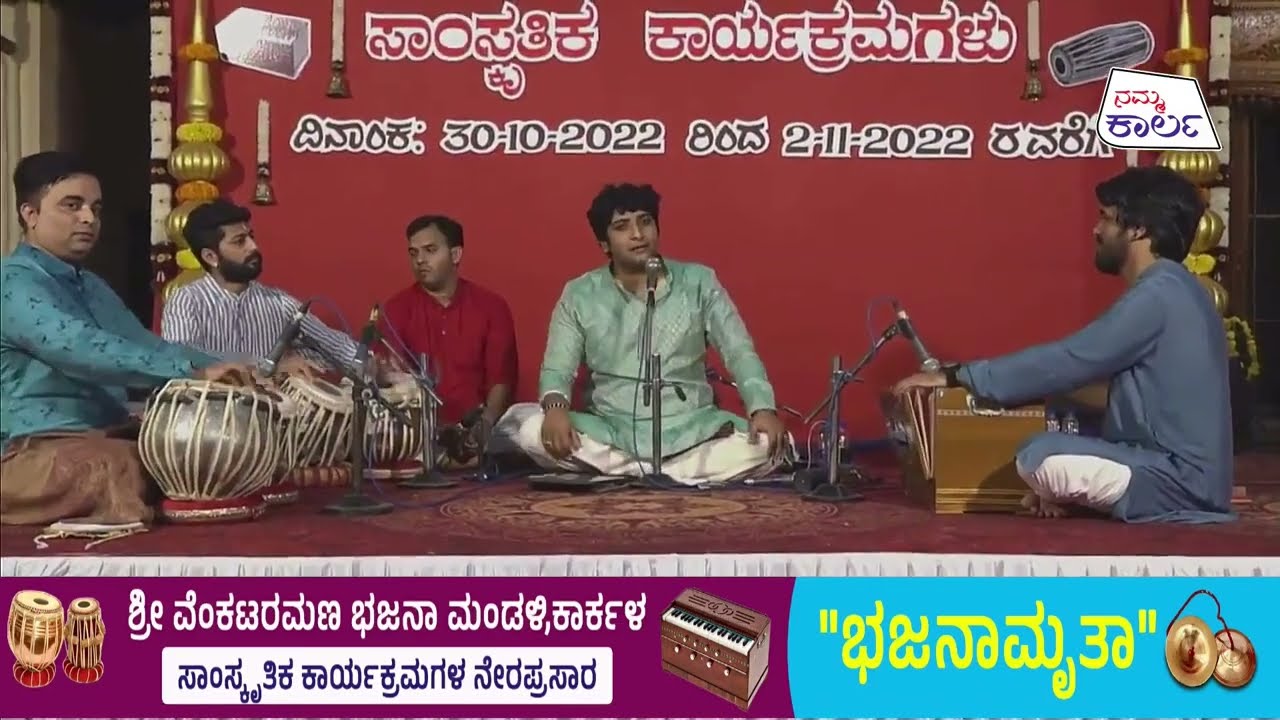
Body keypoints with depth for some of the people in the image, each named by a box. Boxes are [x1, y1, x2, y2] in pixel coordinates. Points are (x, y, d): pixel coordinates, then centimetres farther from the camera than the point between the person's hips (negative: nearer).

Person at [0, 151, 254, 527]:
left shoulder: (94, 287, 21)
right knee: (125, 470, -35)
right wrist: (193, 370, -33)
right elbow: (84, 351, -26)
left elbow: (147, 348, 16)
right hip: (39, 451, -9)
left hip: (111, 439, 9)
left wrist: (224, 373, -2)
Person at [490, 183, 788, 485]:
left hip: (692, 431, 0)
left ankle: (615, 472, -24)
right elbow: (557, 368, 0)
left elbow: (740, 353, 1)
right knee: (521, 424, -27)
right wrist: (555, 407, -24)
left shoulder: (699, 282, 5)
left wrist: (763, 408, -18)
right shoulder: (578, 295, 5)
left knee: (768, 444, -28)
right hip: (610, 433, 0)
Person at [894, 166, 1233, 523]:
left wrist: (957, 376, -12)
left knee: (1041, 458, -27)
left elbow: (1067, 361, -18)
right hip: (1179, 471, 10)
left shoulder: (1157, 295, -17)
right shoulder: (1169, 291, 14)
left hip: (1181, 480, -10)